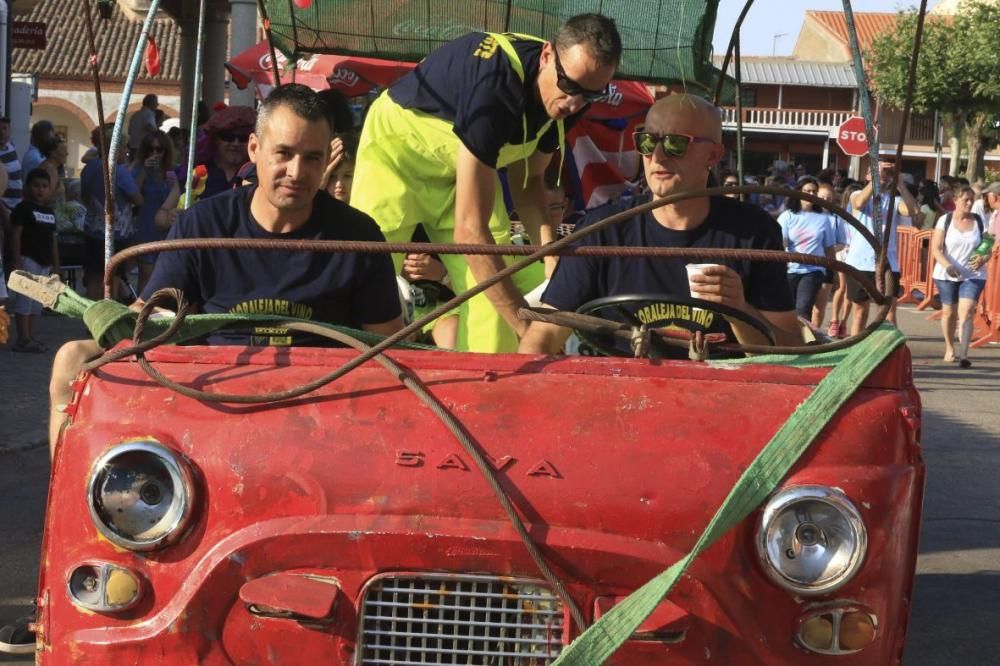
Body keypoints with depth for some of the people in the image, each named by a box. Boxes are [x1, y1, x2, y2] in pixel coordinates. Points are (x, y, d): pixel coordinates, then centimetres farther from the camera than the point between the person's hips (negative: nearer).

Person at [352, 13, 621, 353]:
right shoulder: (495, 84, -39)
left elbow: (527, 179, 1)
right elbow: (470, 229, -39)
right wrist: (527, 326, -39)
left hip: (461, 163, 6)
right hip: (399, 145, -6)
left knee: (493, 292, -6)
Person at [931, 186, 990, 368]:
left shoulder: (979, 222, 2)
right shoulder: (945, 221, -2)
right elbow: (936, 247, -7)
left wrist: (983, 259, -19)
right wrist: (947, 265, -25)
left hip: (973, 276, 0)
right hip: (946, 275, 0)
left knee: (966, 313, -14)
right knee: (948, 312, 11)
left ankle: (963, 354, -20)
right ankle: (949, 349, 31)